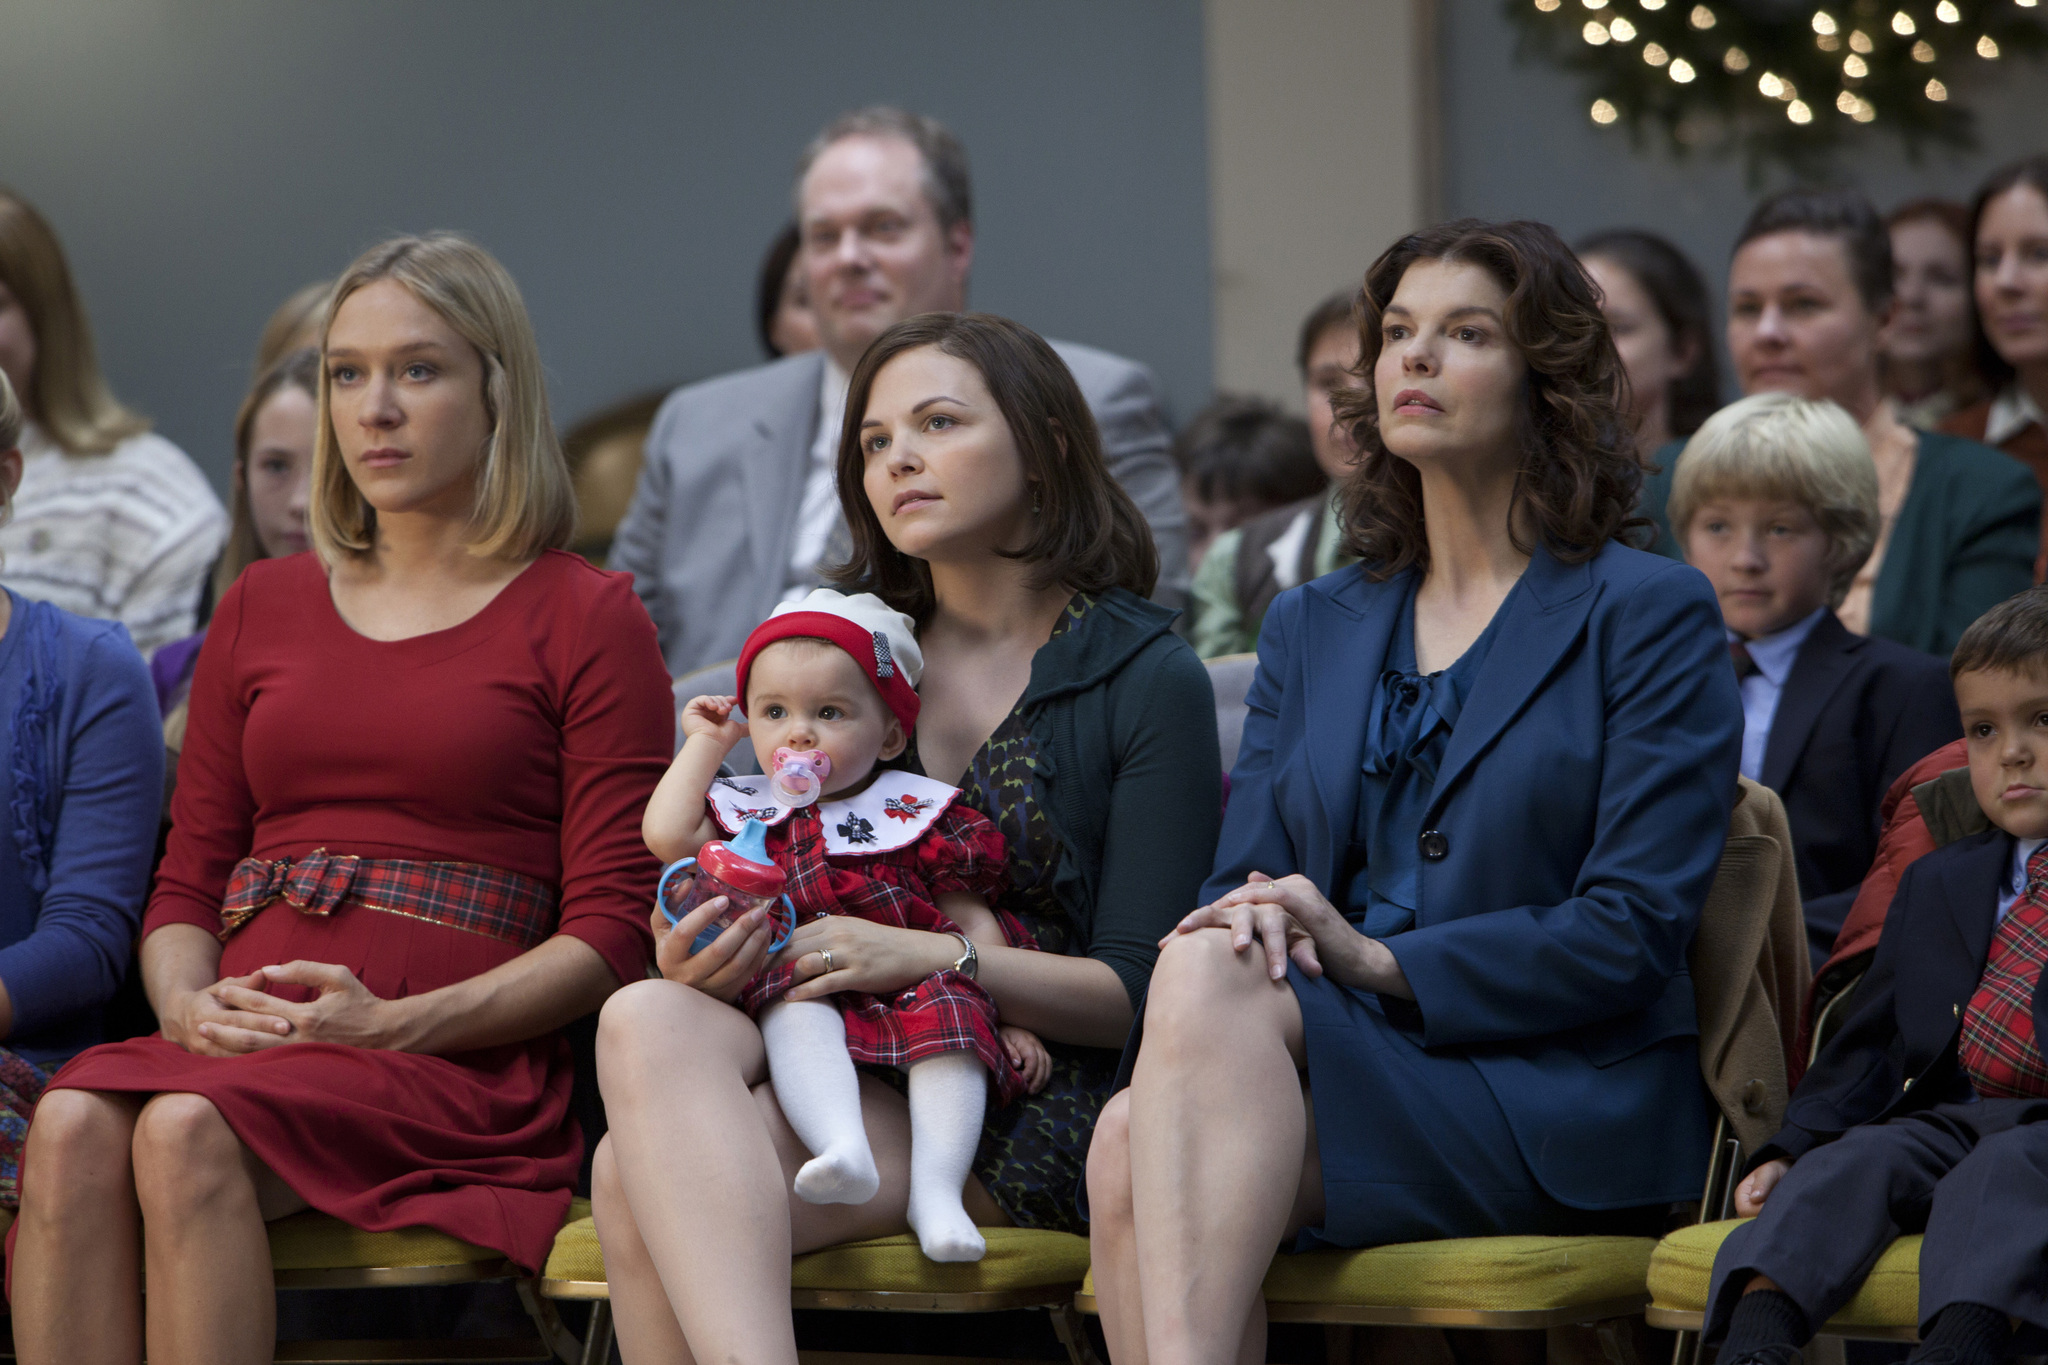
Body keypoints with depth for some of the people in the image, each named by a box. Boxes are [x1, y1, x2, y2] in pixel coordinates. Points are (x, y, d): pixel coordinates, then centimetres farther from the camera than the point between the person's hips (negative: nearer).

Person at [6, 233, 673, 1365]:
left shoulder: (585, 619, 9)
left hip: (456, 1060, -4)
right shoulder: (262, 606, 24)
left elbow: (610, 933, 1)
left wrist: (395, 1023, -12)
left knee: (186, 1133, -35)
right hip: (240, 1043, 4)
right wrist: (188, 1006, -3)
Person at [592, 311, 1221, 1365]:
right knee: (648, 1018, -33)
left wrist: (923, 955, -19)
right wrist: (705, 958, -9)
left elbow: (1136, 991, -3)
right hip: (836, 1058, 5)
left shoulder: (1148, 677, 3)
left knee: (635, 1176, -30)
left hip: (1029, 1113, -5)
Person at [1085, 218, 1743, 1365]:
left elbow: (1635, 930, -5)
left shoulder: (1651, 616, 5)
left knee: (1209, 990, -31)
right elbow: (1248, 867, 17)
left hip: (1564, 1111, -4)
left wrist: (1378, 959, -14)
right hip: (1343, 1074, 4)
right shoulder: (1313, 628, 24)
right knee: (1134, 1148, -31)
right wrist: (1251, 920, -10)